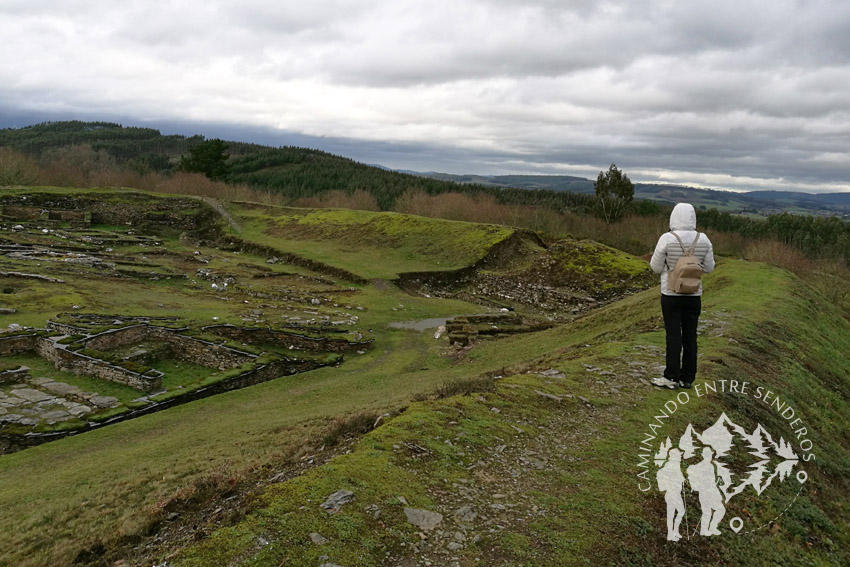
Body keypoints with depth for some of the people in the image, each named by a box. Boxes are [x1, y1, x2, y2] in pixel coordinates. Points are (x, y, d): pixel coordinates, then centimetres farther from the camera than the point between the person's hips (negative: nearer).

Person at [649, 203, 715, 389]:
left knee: (673, 335, 4)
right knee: (690, 335, 10)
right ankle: (687, 378, 18)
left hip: (671, 294, -3)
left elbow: (656, 267, -7)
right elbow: (709, 267, 5)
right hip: (694, 294, 3)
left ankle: (672, 377, 9)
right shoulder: (703, 239, -4)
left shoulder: (667, 239, -14)